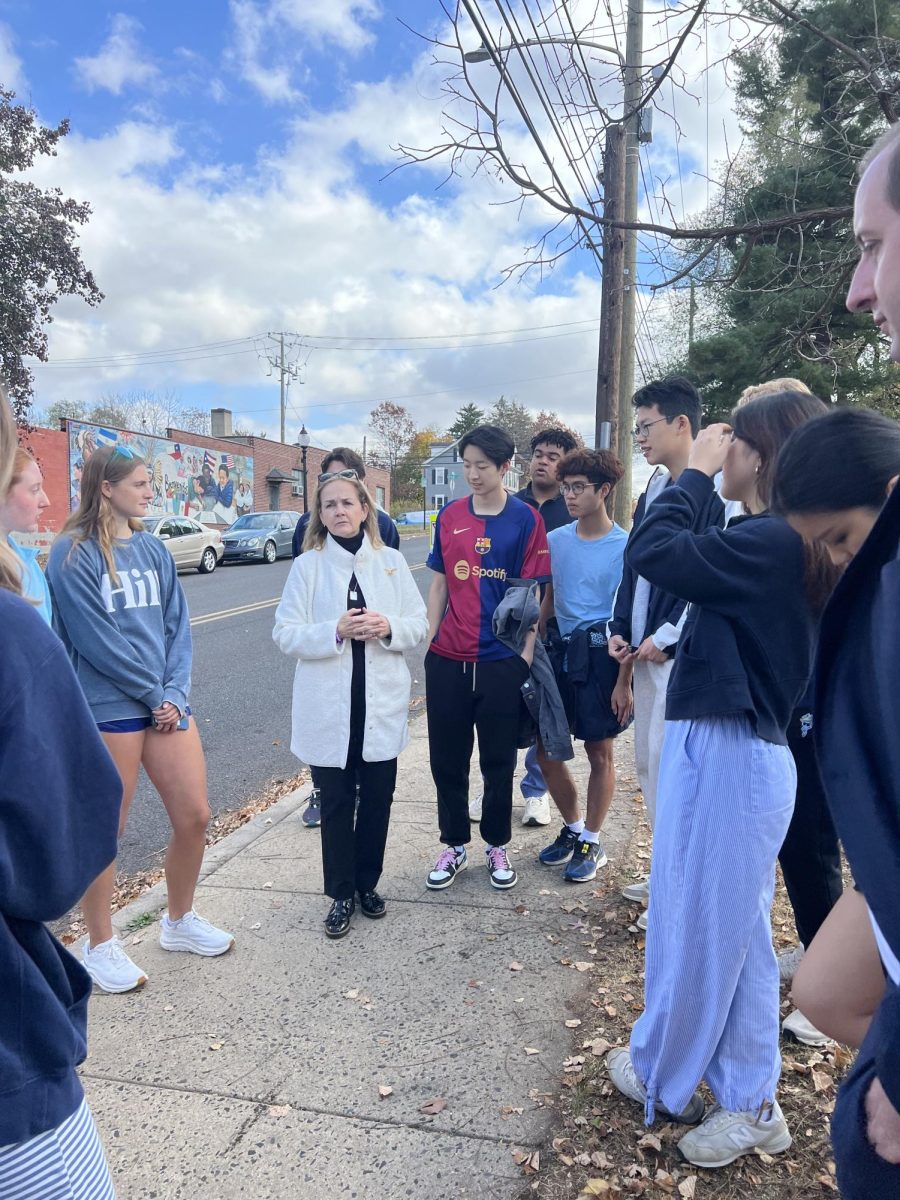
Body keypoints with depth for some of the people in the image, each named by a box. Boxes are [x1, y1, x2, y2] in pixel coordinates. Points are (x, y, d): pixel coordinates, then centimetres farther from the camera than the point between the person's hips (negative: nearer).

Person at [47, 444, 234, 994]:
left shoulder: (153, 549, 9)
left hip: (167, 703, 6)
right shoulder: (73, 553, -9)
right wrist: (154, 695, -9)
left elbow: (178, 628, 7)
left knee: (195, 816, 8)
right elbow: (95, 640, -14)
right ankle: (101, 946, 27)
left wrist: (175, 693, -6)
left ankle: (180, 920, 32)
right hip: (109, 710, -6)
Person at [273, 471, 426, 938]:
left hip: (382, 702, 2)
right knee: (336, 802, 8)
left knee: (377, 798, 11)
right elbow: (285, 633, -6)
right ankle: (341, 895, 24)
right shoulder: (307, 566, -2)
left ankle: (367, 883, 32)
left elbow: (419, 624, 4)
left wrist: (388, 627, -17)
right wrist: (336, 631, -21)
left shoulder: (392, 561, 4)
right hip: (328, 706, -2)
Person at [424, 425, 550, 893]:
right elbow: (439, 582, 11)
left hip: (501, 660, -3)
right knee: (446, 758, 10)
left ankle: (496, 846, 29)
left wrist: (525, 656, -8)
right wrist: (427, 639, 5)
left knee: (498, 760, 10)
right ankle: (454, 845, 28)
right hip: (447, 659, 3)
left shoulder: (525, 519, -4)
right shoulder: (449, 516, 6)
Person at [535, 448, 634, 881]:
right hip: (560, 650, 5)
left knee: (600, 752, 7)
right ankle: (573, 828, 31)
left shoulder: (624, 546, -10)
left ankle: (591, 842, 25)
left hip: (601, 654, -5)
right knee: (545, 748, 8)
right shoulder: (555, 540, 5)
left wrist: (624, 681, -12)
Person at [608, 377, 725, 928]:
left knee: (671, 768, -4)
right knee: (649, 765, 16)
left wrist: (665, 637, -17)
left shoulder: (712, 492, -14)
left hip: (682, 654, -9)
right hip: (645, 650, 9)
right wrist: (619, 629, 10)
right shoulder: (654, 491, 15)